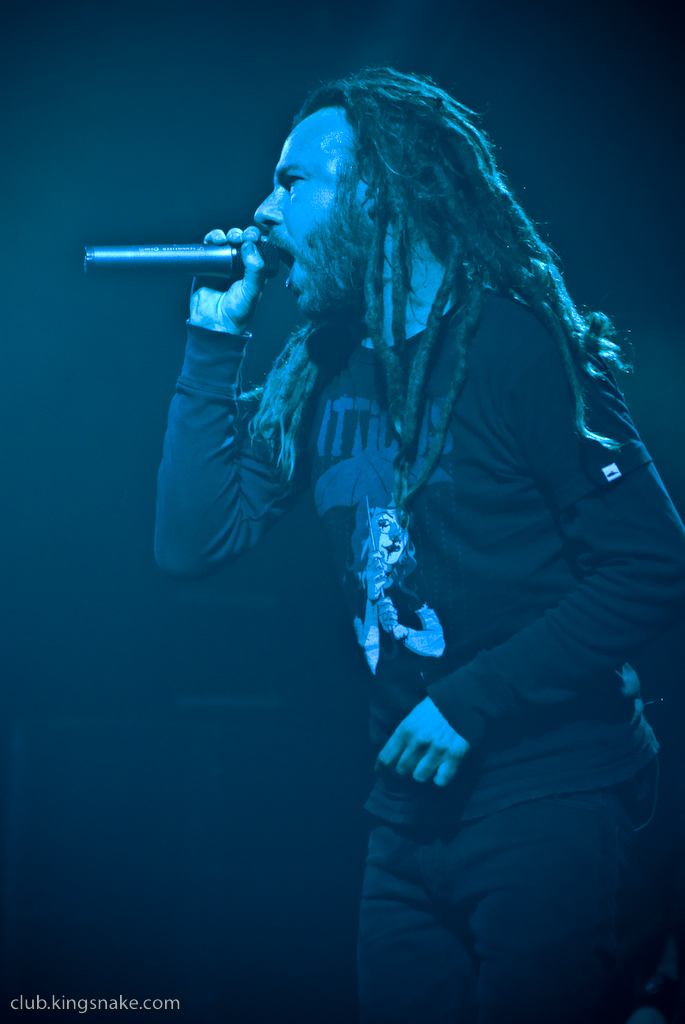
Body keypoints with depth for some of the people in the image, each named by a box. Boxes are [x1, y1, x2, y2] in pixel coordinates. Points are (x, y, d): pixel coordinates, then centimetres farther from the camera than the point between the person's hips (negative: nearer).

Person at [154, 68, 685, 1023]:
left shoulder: (514, 343, -11)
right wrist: (213, 345, -1)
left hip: (549, 799, -6)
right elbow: (194, 541, 4)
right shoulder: (320, 370, 8)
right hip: (410, 803, 6)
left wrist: (470, 704, -18)